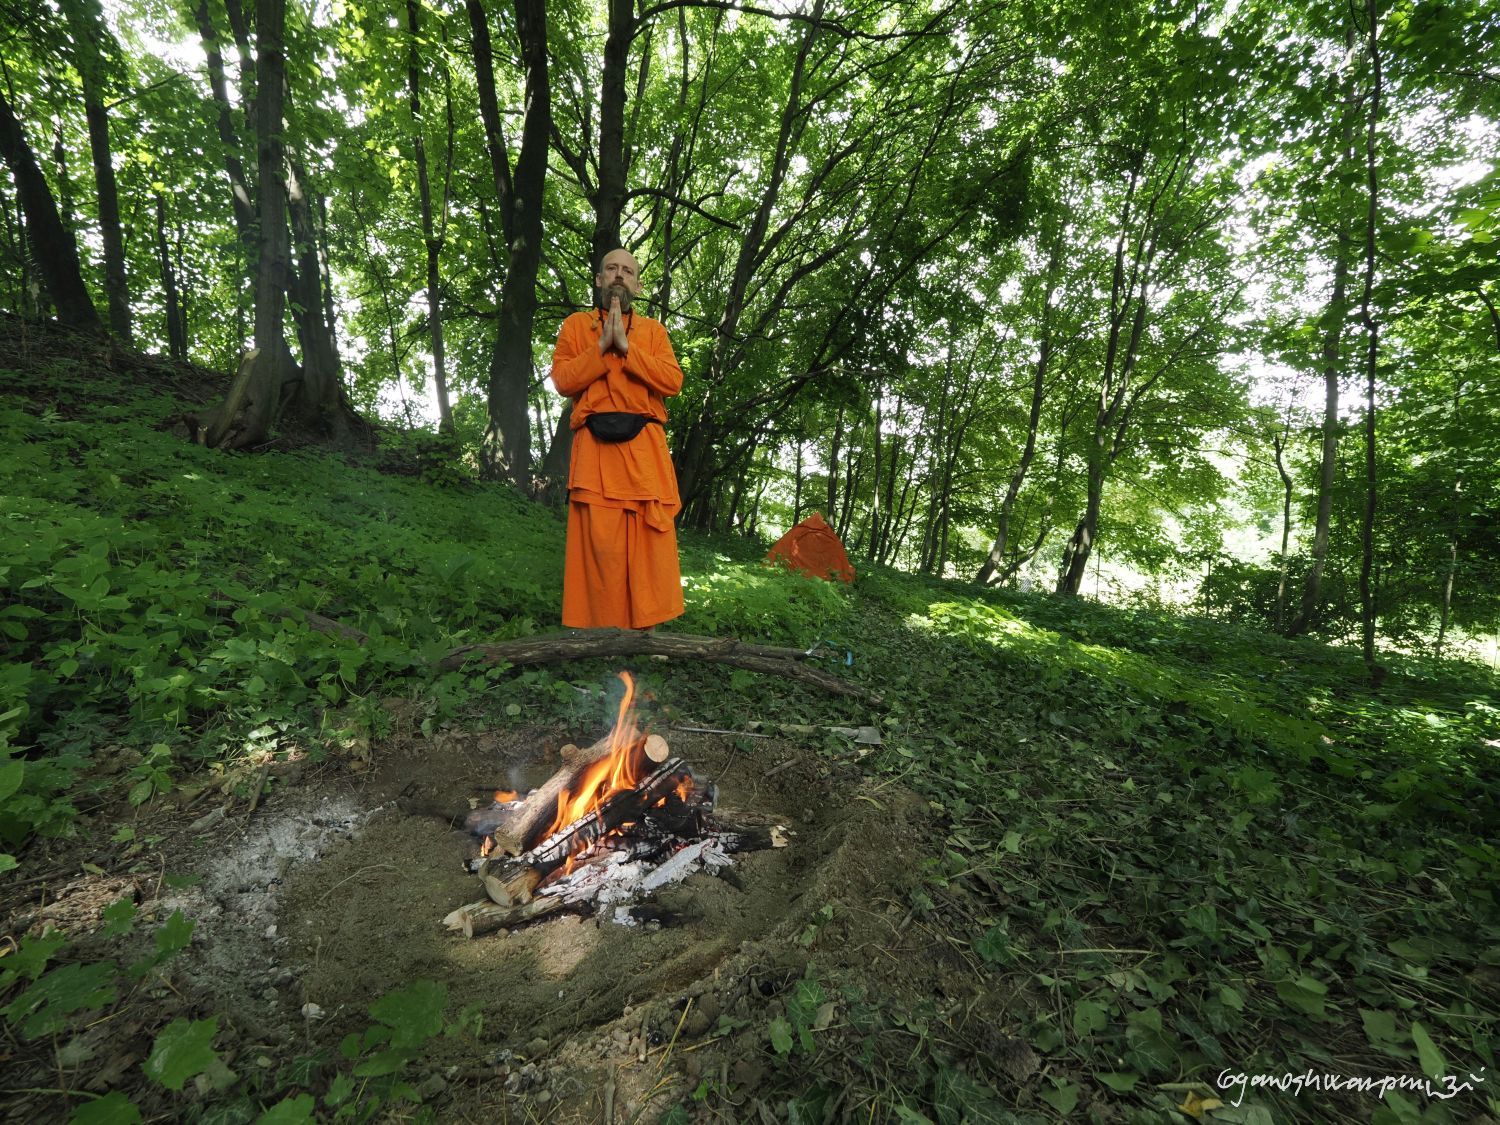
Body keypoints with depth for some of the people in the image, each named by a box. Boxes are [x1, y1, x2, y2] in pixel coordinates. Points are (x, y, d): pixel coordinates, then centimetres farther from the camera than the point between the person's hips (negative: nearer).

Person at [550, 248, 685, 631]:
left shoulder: (653, 330, 20)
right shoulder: (576, 325, 19)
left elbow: (672, 381, 2)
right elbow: (563, 380, 3)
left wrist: (626, 346, -4)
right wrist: (602, 345, -4)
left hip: (645, 446, 1)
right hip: (595, 446, -1)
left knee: (650, 542, -6)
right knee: (600, 543, -8)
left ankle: (645, 627, 2)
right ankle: (601, 637, -2)